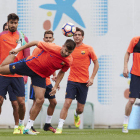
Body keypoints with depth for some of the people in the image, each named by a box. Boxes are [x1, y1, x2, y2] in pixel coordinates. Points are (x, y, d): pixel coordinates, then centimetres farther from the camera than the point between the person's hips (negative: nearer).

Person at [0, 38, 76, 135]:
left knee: (40, 100, -10)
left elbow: (61, 72, 7)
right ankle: (14, 54, 35)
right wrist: (19, 49, -6)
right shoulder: (52, 47, -25)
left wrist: (56, 86, 1)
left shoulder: (68, 61, -13)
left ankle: (27, 128, -1)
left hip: (40, 76, 2)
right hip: (29, 65, -2)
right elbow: (36, 43, -11)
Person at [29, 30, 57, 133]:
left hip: (47, 81, 7)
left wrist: (54, 76, 5)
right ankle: (30, 126, -5)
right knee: (36, 102, -11)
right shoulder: (38, 49, -8)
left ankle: (47, 125, 21)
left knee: (53, 102, 8)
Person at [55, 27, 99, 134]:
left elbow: (96, 64, 4)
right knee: (67, 103, -16)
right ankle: (60, 127, -13)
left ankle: (76, 115, 44)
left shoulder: (88, 49, -1)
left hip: (84, 82, 0)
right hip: (72, 81, 0)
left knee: (80, 109, 6)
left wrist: (92, 78, -5)